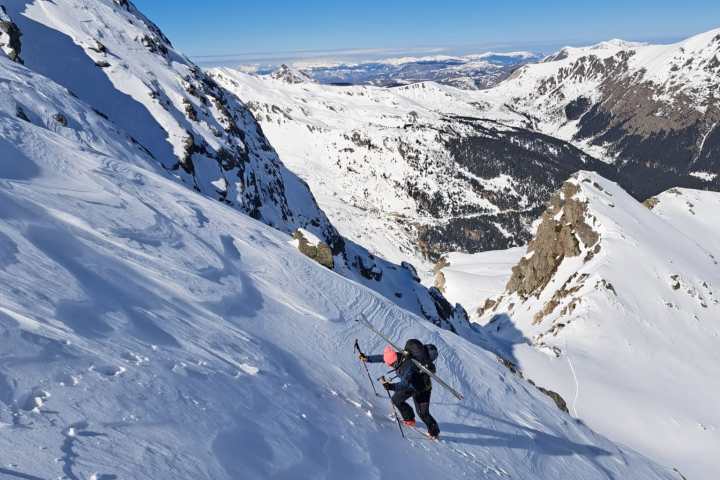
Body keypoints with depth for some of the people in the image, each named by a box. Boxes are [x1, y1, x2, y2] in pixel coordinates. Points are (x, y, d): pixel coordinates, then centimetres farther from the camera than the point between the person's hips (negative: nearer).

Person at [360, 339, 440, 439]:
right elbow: (381, 357, -2)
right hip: (409, 383, 8)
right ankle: (409, 419, 29)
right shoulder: (396, 357, -18)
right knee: (396, 400, 9)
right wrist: (367, 358, 0)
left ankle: (434, 432, 18)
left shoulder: (408, 365, -41)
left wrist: (391, 386, -60)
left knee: (422, 412, -6)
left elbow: (405, 384, -48)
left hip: (422, 387, -8)